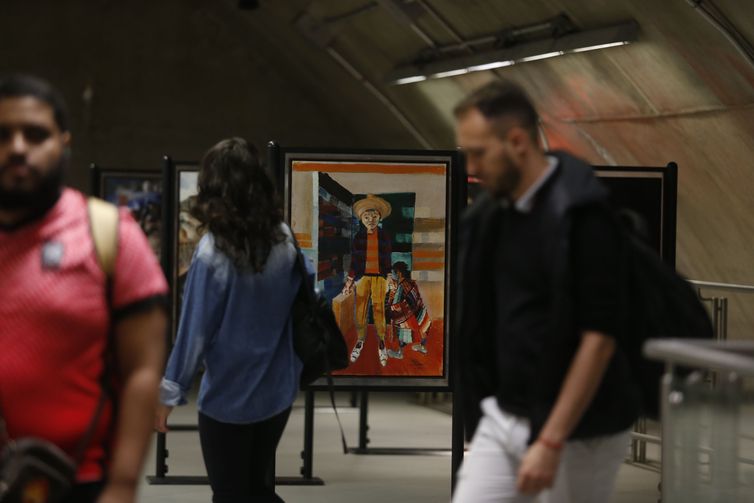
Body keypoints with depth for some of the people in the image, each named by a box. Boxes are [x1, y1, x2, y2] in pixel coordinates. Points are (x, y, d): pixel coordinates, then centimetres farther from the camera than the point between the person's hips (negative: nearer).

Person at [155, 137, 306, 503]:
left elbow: (195, 328, -16)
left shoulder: (212, 251, -19)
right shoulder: (283, 239, -5)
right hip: (276, 391, 4)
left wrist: (170, 391, -8)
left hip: (228, 397, -4)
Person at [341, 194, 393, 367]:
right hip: (363, 277, 1)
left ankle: (381, 342, 6)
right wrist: (350, 281, 4)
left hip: (379, 277, -1)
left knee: (379, 309, -3)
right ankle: (360, 341, 15)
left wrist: (389, 280, 5)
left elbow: (388, 260, 8)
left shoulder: (384, 236, 3)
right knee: (360, 309, 2)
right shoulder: (359, 236, 3)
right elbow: (353, 260, 6)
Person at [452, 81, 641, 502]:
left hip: (577, 431, -8)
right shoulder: (491, 214, 7)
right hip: (501, 419, 8)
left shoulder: (581, 215, -18)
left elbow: (600, 336, -22)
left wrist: (551, 441, -24)